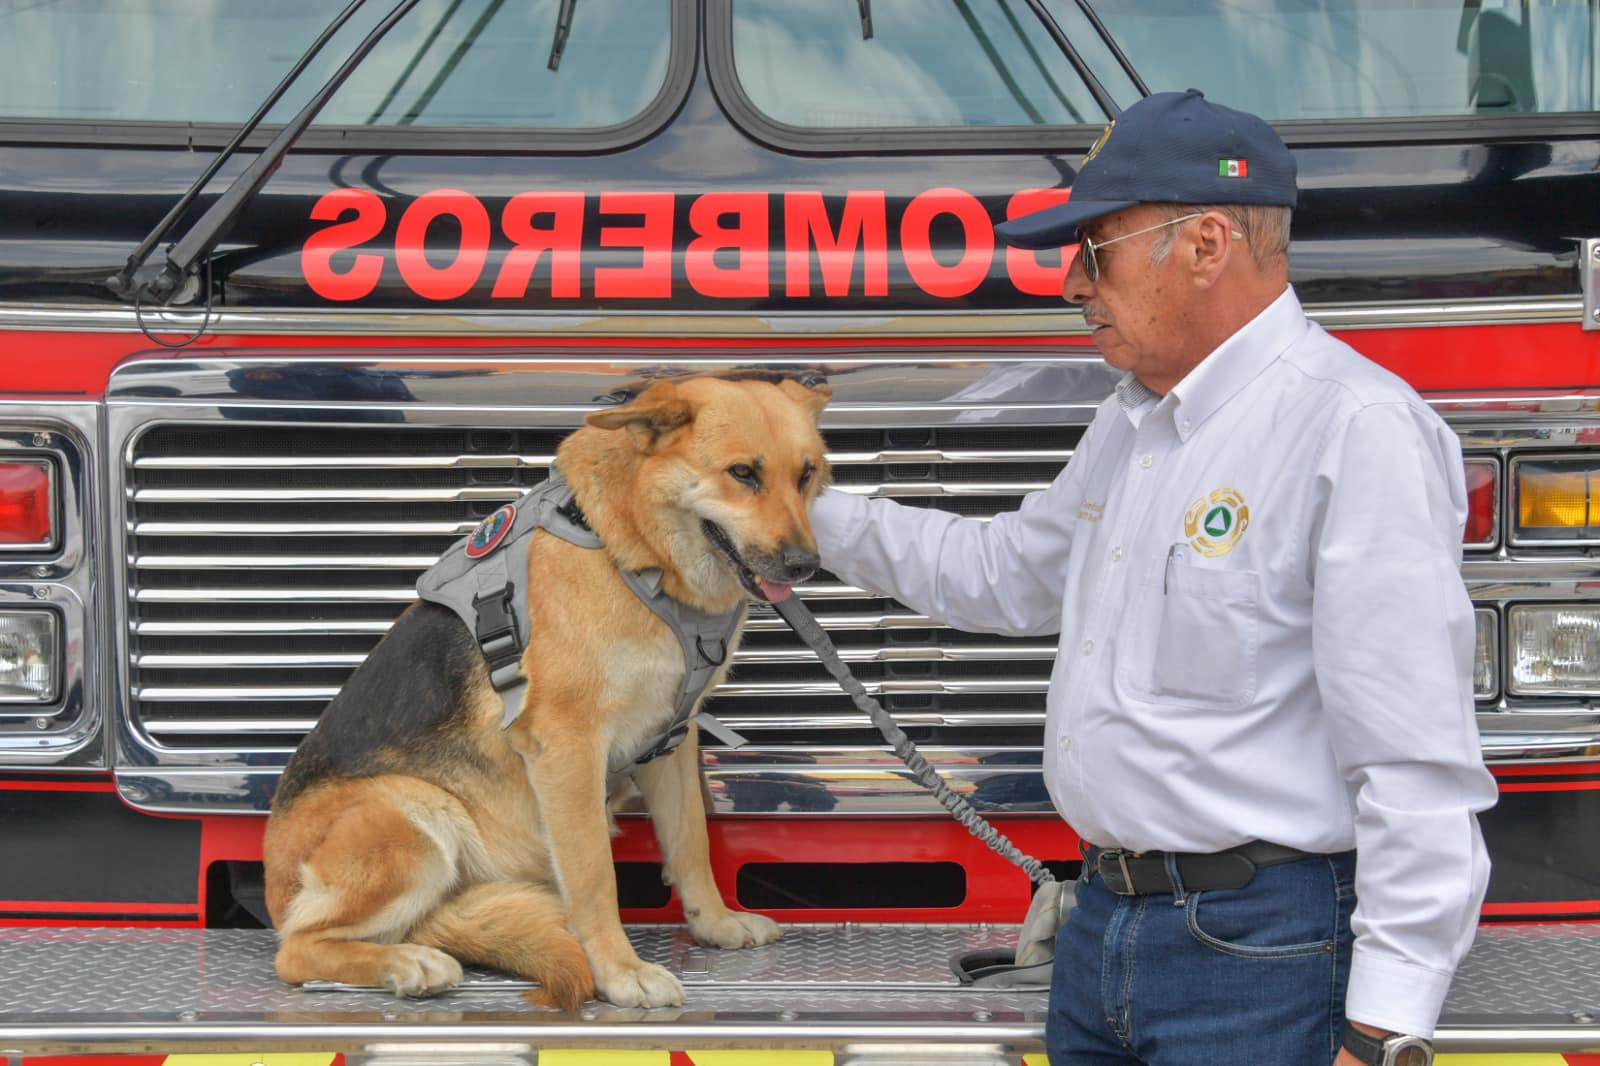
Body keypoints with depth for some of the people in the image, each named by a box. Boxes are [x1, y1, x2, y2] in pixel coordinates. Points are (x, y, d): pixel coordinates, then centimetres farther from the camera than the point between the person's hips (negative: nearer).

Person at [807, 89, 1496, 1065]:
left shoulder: (1357, 428, -18)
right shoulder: (1135, 418, 13)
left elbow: (1416, 765, -22)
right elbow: (1011, 573, 31)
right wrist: (815, 513, 30)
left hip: (1258, 951, -9)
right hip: (1104, 925, 9)